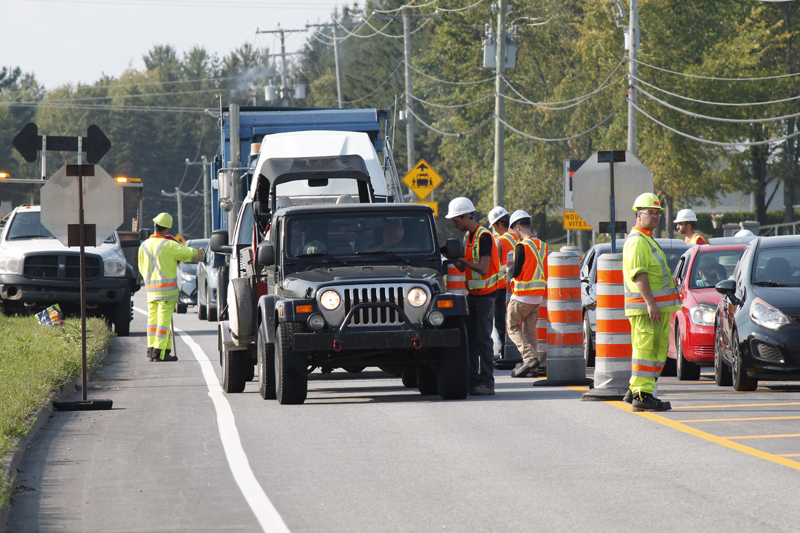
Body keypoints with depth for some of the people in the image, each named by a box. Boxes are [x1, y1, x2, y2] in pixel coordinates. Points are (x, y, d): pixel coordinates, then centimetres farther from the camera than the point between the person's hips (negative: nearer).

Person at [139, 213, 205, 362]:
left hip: (151, 290, 6)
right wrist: (201, 254, 16)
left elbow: (142, 268, 15)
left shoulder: (144, 246, 5)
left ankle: (151, 351, 9)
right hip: (167, 290, -6)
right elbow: (191, 254, -5)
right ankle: (159, 352, -9)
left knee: (152, 319, 10)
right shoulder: (169, 245, -13)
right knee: (163, 320, -5)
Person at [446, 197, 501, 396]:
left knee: (483, 339, -9)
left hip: (485, 294, -9)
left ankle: (487, 383, -7)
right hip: (472, 293, 9)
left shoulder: (484, 236, -15)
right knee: (470, 338, 6)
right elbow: (464, 267, 16)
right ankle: (472, 380, 9)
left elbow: (483, 269, -22)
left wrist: (462, 260, -13)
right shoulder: (467, 236, 13)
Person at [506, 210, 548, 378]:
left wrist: (510, 269, 5)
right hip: (537, 296, 7)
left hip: (522, 296, -7)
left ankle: (529, 356, -16)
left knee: (513, 327, 3)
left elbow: (515, 273, -15)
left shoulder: (522, 246, -15)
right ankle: (531, 368, 7)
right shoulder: (542, 246, 8)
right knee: (530, 330, 11)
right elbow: (544, 271, 13)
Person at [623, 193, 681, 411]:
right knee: (646, 350, -10)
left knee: (658, 350, 12)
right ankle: (642, 395, -10)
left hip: (658, 306, 10)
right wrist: (650, 303, -26)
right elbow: (639, 274, -20)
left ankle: (635, 391, 17)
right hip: (645, 306, -10)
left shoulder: (647, 240, 23)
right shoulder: (637, 241, -11)